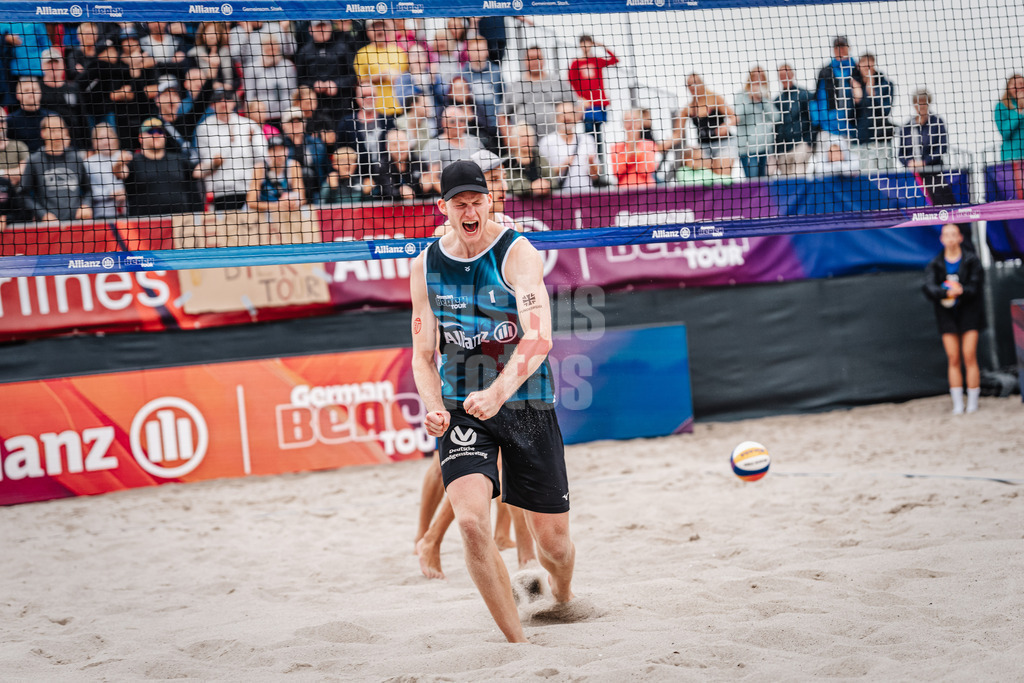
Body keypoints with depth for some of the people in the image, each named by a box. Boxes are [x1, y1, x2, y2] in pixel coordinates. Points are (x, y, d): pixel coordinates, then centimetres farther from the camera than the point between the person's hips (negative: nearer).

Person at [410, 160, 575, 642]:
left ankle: (562, 595, 43)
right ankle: (518, 643, -10)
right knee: (471, 521, -22)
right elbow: (423, 354, 7)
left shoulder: (517, 253, -12)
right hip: (462, 407, 2)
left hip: (527, 404, -2)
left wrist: (497, 393, -40)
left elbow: (539, 339, -25)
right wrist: (434, 408, -13)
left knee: (553, 540, 6)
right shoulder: (425, 266, 2)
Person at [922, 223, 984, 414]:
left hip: (968, 313, -2)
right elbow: (928, 287, -11)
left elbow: (975, 287, -6)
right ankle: (958, 404, 3)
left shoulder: (972, 260, 1)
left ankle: (973, 402, 0)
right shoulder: (935, 264, 4)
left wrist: (959, 291, -22)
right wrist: (947, 292, -26)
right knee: (953, 359, 0)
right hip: (947, 314, 2)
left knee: (969, 357, -6)